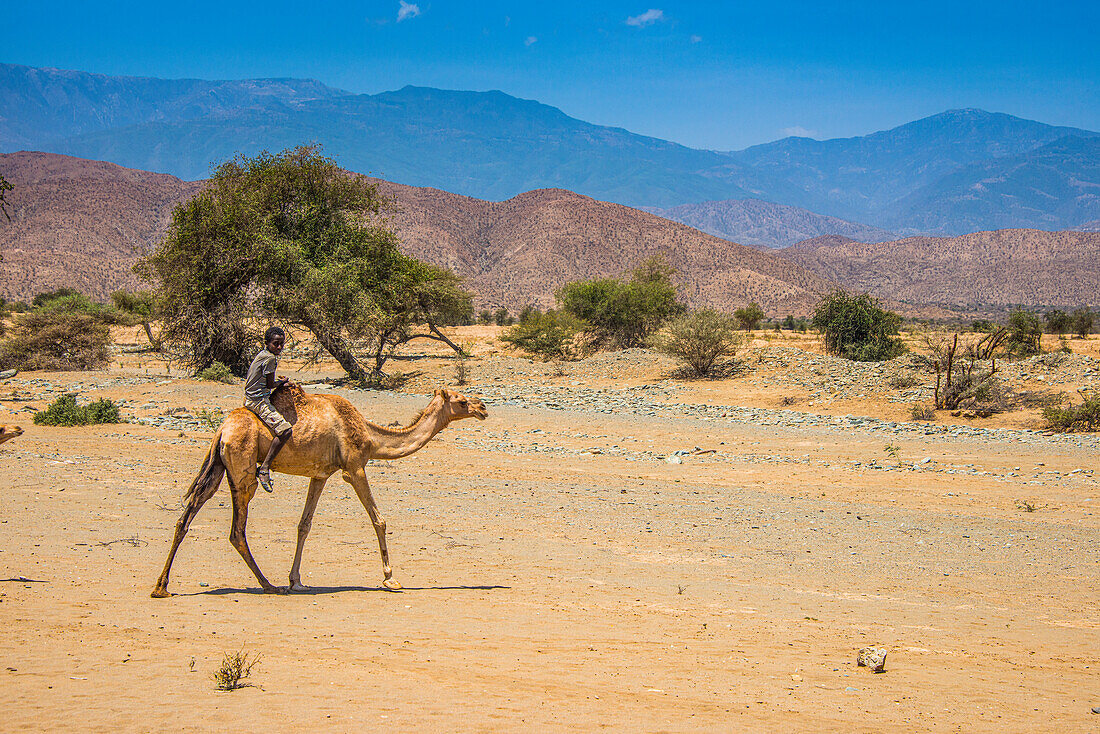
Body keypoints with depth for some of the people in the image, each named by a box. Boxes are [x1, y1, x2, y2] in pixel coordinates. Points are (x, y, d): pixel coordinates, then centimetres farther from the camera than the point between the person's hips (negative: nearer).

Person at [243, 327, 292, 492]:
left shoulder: (262, 355, 15)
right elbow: (270, 384, -10)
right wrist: (282, 382, 9)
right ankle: (264, 468, -23)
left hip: (250, 397, 11)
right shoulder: (270, 358, -15)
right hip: (259, 400, -11)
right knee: (285, 430, -21)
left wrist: (278, 383, 13)